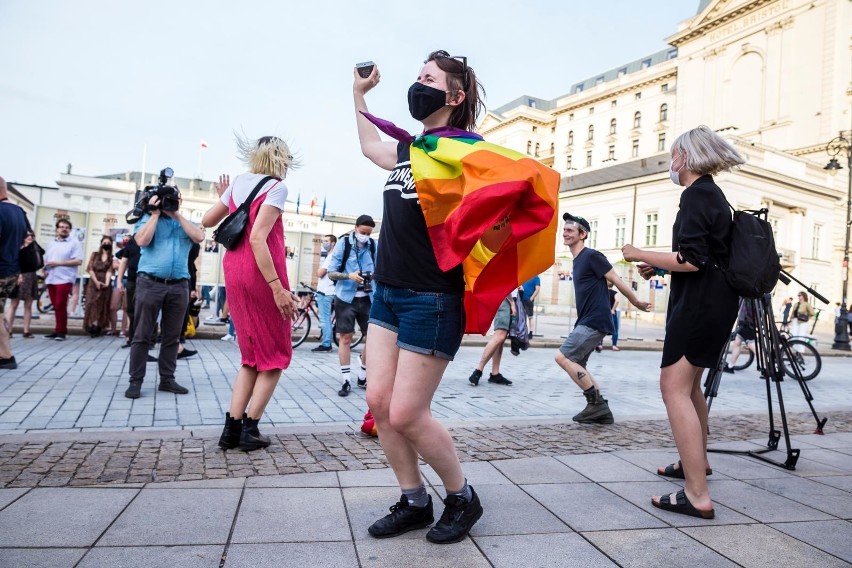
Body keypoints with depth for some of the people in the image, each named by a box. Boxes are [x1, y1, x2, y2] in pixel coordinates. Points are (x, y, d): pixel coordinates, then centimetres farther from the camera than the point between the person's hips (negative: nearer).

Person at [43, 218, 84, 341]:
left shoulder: (74, 242, -3)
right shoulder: (52, 243, 18)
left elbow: (78, 261, -12)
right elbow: (46, 258, 24)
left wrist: (58, 263, -15)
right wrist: (45, 268, 2)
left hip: (65, 279, -6)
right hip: (51, 279, 6)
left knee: (60, 306, -8)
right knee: (56, 307, 9)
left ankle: (61, 331, 0)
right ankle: (57, 330, 15)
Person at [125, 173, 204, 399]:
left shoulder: (184, 222, 18)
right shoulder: (149, 218, 10)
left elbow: (199, 237, -3)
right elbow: (142, 240, -8)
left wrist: (177, 215, -1)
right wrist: (156, 213, -2)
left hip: (179, 286, 3)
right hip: (150, 283, -3)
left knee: (172, 336, 6)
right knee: (142, 335, -1)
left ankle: (167, 379, 13)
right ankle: (135, 381, 4)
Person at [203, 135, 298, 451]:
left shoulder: (238, 182, 11)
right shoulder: (276, 187, -8)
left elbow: (207, 221, 17)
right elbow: (257, 238, -19)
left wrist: (223, 197, 36)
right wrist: (277, 288, -21)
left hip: (234, 272, 7)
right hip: (261, 274, -6)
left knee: (251, 356, 16)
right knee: (275, 355, 8)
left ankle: (232, 428, 10)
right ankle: (250, 429, 5)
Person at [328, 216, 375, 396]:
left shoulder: (374, 246, 3)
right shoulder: (343, 244, -5)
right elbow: (332, 273, -6)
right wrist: (349, 276, -24)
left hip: (367, 298, 3)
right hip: (346, 298, -3)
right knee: (345, 338, 0)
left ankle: (363, 377, 20)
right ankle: (346, 381, 7)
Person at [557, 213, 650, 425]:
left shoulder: (591, 256, -12)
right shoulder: (577, 260, 16)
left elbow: (617, 281, -8)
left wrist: (637, 302, -2)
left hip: (594, 321, -10)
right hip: (586, 321, 10)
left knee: (563, 357, -13)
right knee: (576, 364, 11)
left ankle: (596, 402, -5)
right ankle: (601, 409, 15)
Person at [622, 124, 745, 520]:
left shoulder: (696, 195, -14)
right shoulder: (712, 194, 17)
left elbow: (690, 260, -23)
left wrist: (639, 255, -12)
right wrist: (659, 267, 16)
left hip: (699, 304, -11)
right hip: (712, 302, 11)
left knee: (674, 387, -13)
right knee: (689, 383, 22)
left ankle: (697, 495, -14)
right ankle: (697, 461, 39)